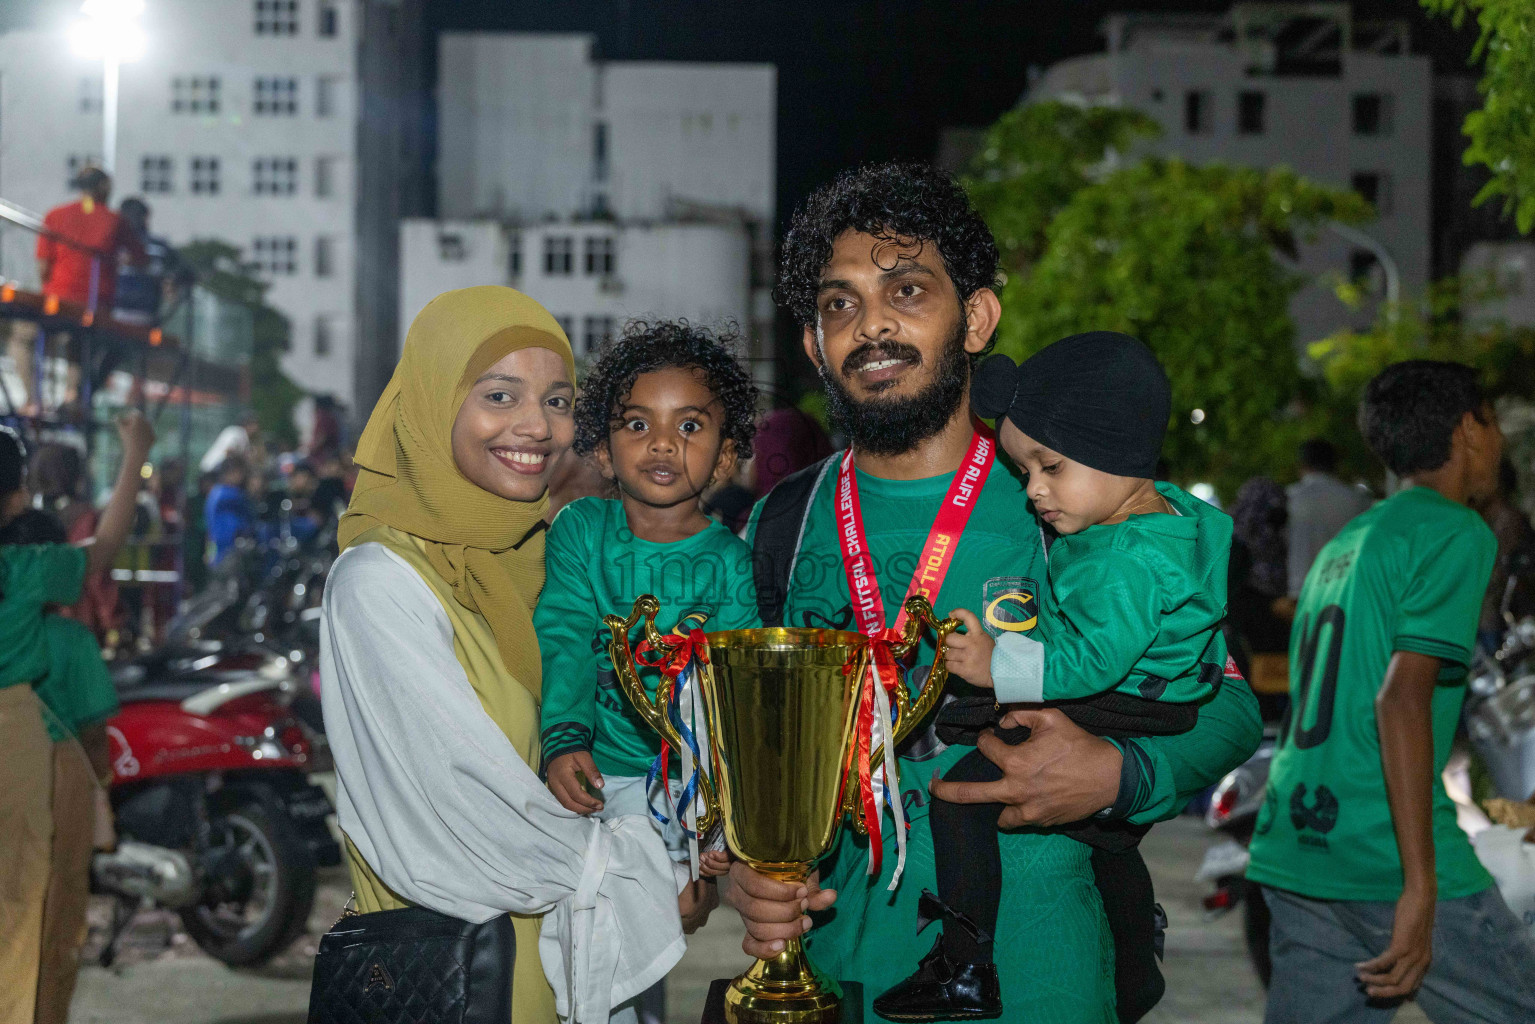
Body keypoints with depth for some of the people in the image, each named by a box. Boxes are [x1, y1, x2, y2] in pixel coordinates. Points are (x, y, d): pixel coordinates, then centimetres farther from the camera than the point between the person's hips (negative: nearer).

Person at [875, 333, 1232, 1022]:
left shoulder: (1132, 560, -26)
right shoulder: (1169, 512, 5)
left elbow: (1091, 662, -29)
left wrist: (999, 666, -23)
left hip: (1104, 727, -10)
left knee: (960, 796, -12)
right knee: (1110, 845, 30)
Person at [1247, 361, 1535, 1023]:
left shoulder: (1341, 545, 20)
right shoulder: (1456, 533, -5)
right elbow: (1402, 698, -18)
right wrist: (1421, 888, -21)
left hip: (1291, 853, 8)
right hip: (1390, 861, -8)